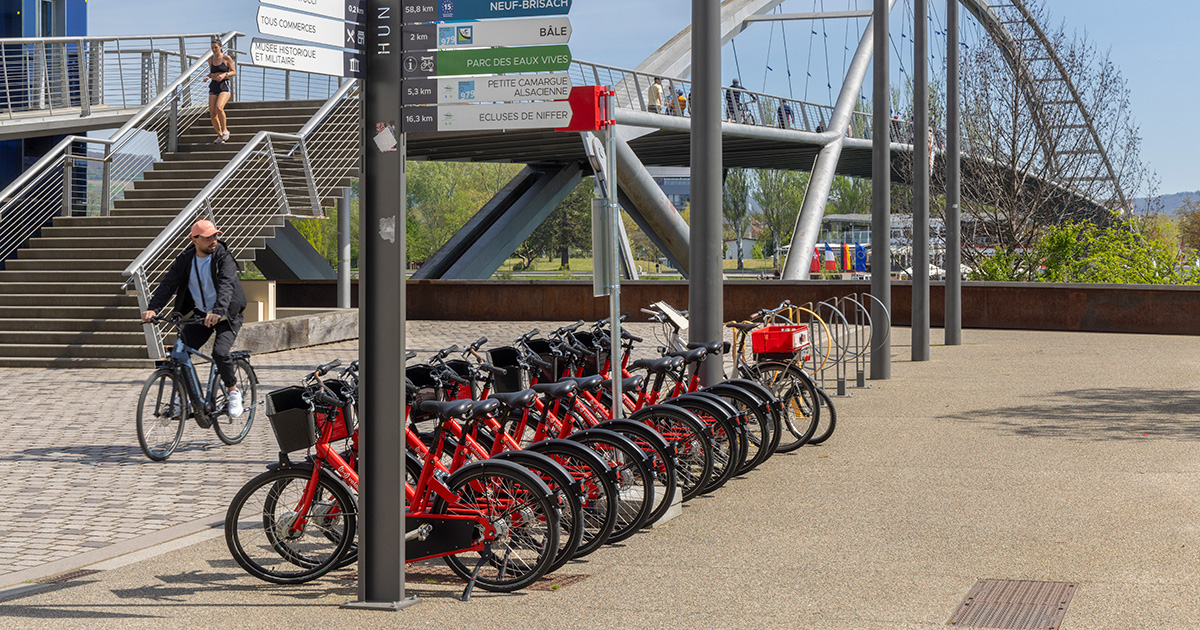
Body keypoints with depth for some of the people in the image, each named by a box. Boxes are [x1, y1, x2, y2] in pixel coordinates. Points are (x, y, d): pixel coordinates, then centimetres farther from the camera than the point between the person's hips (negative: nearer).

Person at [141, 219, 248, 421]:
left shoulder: (224, 256, -15)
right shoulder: (185, 260, -3)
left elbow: (226, 285, -30)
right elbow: (168, 283, -10)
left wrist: (218, 311, -47)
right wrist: (153, 309, -26)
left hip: (226, 315, -4)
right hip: (200, 313, 4)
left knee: (220, 353, -25)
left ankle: (233, 391, 0)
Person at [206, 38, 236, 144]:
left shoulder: (227, 58, -2)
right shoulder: (211, 60, 12)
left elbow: (234, 72, 2)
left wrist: (224, 75, -14)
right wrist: (208, 77, 2)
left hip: (225, 85, -5)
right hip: (214, 86, 5)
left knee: (219, 107, -28)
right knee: (212, 113, -5)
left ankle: (225, 130, -8)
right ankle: (220, 136, 9)